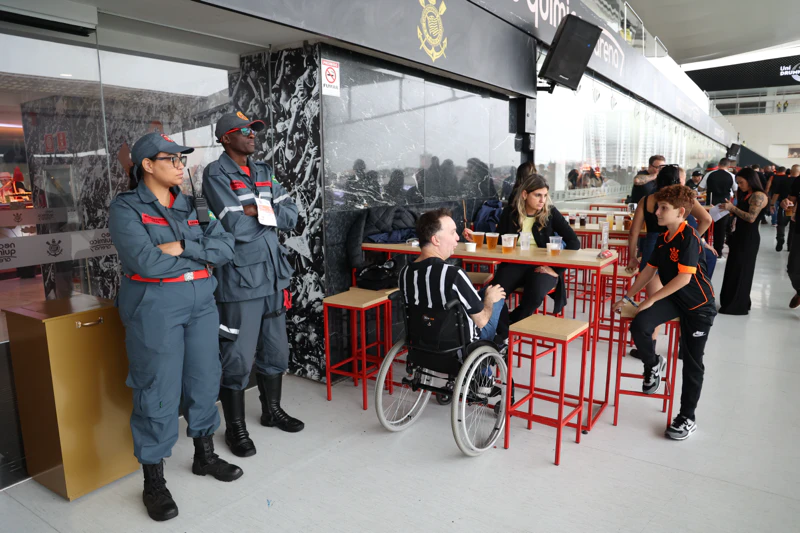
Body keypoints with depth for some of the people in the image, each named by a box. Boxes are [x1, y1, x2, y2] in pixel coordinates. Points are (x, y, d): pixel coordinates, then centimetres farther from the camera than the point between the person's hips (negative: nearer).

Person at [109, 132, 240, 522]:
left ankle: (204, 456, 33)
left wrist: (182, 248, -15)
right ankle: (153, 482, 18)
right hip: (154, 307, -5)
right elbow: (145, 262, -20)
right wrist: (199, 255, -9)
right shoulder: (126, 208, -6)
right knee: (158, 392, 1)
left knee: (204, 380, 13)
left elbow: (225, 248, -2)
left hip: (201, 302, 6)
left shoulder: (191, 205, 10)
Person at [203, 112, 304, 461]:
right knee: (238, 358, 1)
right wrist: (268, 213, -4)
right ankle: (235, 428, 19)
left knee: (275, 351, 17)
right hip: (239, 279, -7)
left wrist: (256, 210, -12)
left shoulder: (263, 172, 13)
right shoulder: (216, 174, -8)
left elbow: (291, 215, 4)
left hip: (273, 275, 7)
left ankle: (272, 410, 36)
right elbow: (235, 226, -20)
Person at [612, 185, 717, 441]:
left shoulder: (689, 238, -20)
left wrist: (651, 299, -23)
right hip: (673, 298, 6)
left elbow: (685, 277, -26)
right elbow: (649, 270, 10)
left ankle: (687, 418, 19)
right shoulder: (663, 238, 3)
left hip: (698, 304, -6)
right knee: (639, 325, -22)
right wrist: (627, 297, 8)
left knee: (692, 363, 4)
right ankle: (653, 365, 8)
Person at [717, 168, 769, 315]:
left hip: (748, 238, -8)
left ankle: (738, 306, 8)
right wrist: (730, 209, 0)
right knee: (734, 270, 11)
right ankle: (731, 303, 19)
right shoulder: (744, 195, 14)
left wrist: (732, 208, -20)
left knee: (740, 271, -1)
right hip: (740, 236, 8)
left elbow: (751, 218, -22)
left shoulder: (758, 196, -13)